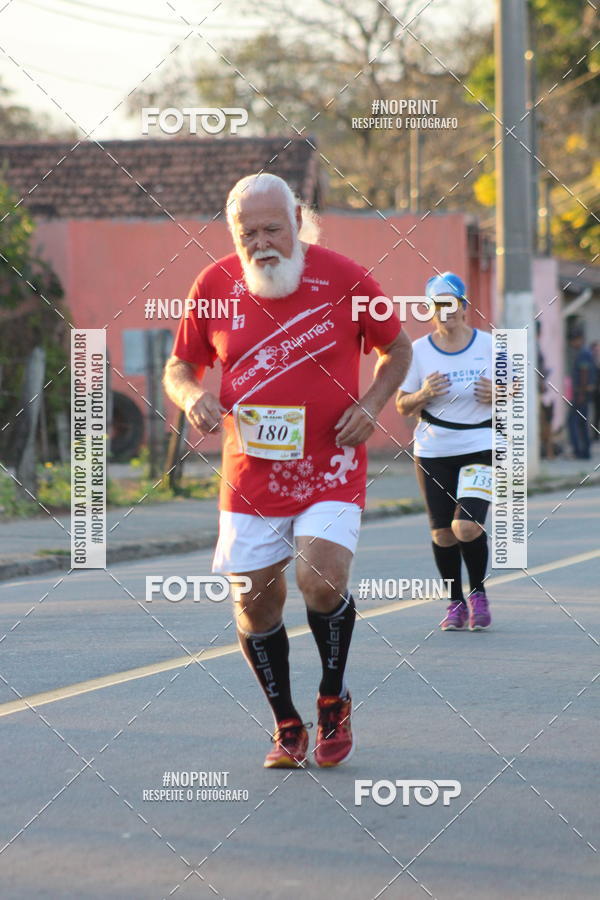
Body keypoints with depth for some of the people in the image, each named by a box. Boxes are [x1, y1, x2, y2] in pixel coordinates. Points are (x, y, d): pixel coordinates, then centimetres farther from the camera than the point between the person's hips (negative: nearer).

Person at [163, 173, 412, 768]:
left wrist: (371, 404, -8)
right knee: (255, 605, 3)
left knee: (322, 580, -21)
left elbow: (396, 347, 9)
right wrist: (192, 395, -12)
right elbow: (179, 366, 11)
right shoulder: (214, 285, -1)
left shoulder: (344, 278, -6)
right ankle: (286, 727, 25)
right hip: (250, 475, 3)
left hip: (330, 471, -3)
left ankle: (333, 700, 6)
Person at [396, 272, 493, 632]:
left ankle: (478, 592, 10)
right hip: (433, 450, 2)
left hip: (481, 446, -2)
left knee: (467, 527, -16)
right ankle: (456, 603, 23)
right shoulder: (419, 350, -1)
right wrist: (424, 395, -16)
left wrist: (498, 395, -11)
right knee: (443, 533, 2)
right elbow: (403, 405, 5)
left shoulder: (490, 345, -1)